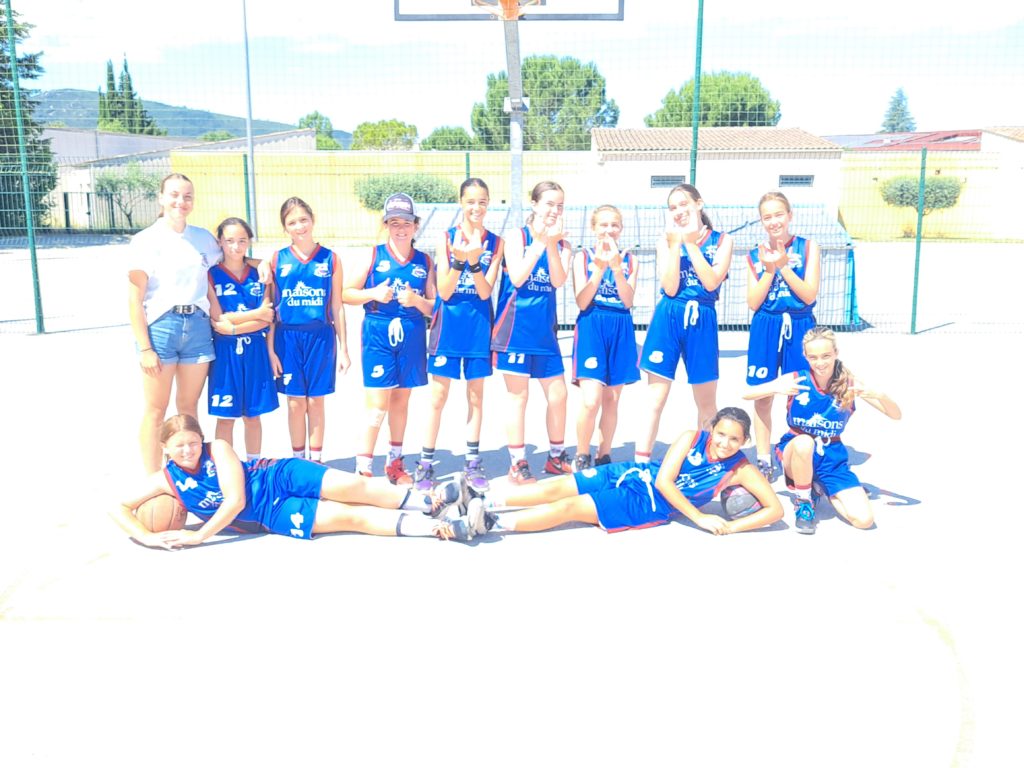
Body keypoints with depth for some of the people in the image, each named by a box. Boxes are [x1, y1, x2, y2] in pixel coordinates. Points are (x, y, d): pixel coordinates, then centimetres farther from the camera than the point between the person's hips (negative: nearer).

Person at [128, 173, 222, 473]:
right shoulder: (146, 240, -3)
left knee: (189, 406, 11)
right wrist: (145, 348, -12)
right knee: (156, 411, 1)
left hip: (197, 325, 4)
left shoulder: (204, 238, 9)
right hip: (161, 325, -4)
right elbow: (135, 299, -6)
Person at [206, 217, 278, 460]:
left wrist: (233, 326, -14)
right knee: (226, 417, 3)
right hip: (225, 352, -2)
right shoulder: (211, 275, -2)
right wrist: (256, 313, -8)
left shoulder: (259, 274, 6)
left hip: (255, 351, 3)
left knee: (253, 415, 11)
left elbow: (267, 319, -3)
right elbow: (217, 319, -9)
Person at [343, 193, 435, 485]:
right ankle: (363, 468, -1)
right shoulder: (372, 256, 0)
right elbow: (346, 293, 2)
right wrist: (373, 293, -15)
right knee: (378, 402, -8)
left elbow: (434, 306, 7)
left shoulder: (424, 261, 6)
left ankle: (395, 462, 26)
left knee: (401, 399, 13)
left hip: (412, 337, 3)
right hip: (378, 334, -3)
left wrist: (416, 300, -12)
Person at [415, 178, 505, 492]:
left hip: (479, 324, 2)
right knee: (438, 397, 2)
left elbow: (485, 292, -7)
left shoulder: (495, 242, 1)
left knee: (476, 397, 11)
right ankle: (426, 463, 12)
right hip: (449, 323, -2)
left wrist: (474, 261, -23)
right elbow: (444, 292, -8)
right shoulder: (447, 238, -4)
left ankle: (472, 463, 21)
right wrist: (458, 260, -23)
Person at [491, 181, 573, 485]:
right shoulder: (517, 239, -3)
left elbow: (558, 281, -10)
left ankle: (556, 457, 25)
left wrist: (551, 243, -21)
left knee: (558, 395, 7)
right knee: (518, 396, 1)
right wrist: (540, 241, -19)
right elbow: (517, 278, -17)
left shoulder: (563, 245, 6)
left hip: (545, 329, 4)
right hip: (516, 326, -4)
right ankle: (518, 465, 11)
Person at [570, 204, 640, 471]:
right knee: (591, 401, -14)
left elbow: (628, 302, -3)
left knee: (612, 399, 8)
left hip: (621, 331, 3)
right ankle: (581, 456, 4)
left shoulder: (629, 259, 8)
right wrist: (600, 267, -17)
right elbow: (582, 302, -7)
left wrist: (616, 267, -15)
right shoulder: (583, 257, 2)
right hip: (592, 328, -3)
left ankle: (604, 455, 21)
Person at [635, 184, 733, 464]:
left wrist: (691, 243, -11)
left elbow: (712, 282, -11)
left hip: (702, 321, 0)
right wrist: (675, 244, -11)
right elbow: (670, 288, -6)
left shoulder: (721, 240, 4)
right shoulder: (666, 240, 5)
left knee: (707, 403, 9)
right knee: (655, 401, 0)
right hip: (668, 320, 0)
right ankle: (641, 462, 5)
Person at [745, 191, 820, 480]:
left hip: (799, 328, -2)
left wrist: (783, 265, -13)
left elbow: (809, 295, -8)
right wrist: (769, 269, -10)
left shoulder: (808, 248, 0)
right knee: (762, 397, 5)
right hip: (765, 329, 2)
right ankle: (764, 462, 17)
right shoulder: (755, 255, 6)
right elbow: (754, 302, 1)